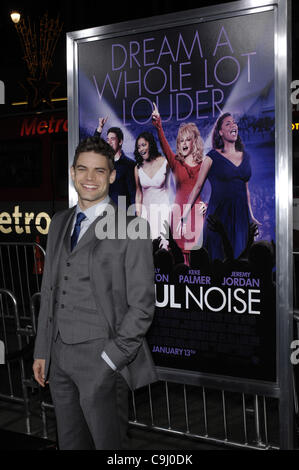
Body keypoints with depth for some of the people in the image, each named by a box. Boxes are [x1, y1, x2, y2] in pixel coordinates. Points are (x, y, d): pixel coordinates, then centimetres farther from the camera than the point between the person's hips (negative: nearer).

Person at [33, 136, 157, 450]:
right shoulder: (59, 223, 11)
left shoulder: (131, 227, -8)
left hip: (102, 358, -6)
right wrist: (42, 351, 12)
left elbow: (142, 303, -10)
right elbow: (49, 291, 15)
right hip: (59, 356, 6)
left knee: (108, 443, 6)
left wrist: (112, 358, -13)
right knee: (70, 442, 17)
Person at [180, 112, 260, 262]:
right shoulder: (212, 157, -3)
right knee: (218, 259, -2)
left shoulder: (245, 156, 11)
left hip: (241, 216, 5)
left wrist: (251, 216, 21)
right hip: (218, 215, -4)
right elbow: (197, 187, -1)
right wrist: (184, 215, -7)